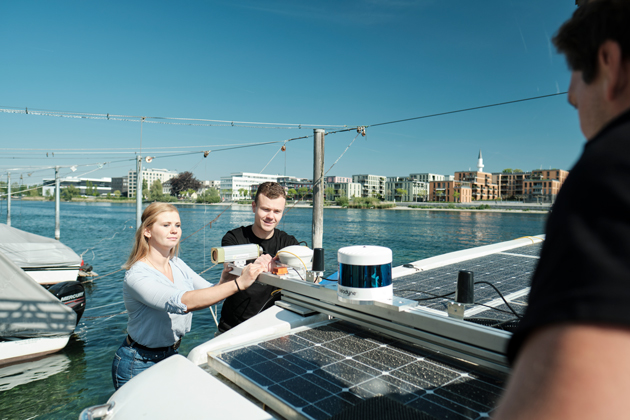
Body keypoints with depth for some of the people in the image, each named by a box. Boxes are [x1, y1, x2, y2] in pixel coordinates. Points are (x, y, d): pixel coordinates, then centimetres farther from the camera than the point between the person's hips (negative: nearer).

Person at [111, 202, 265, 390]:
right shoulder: (137, 275, -25)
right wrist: (238, 283, -46)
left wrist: (226, 279, -25)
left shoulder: (177, 264, -1)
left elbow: (211, 292, -3)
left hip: (171, 354, 6)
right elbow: (182, 302, -40)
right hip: (138, 365, -6)